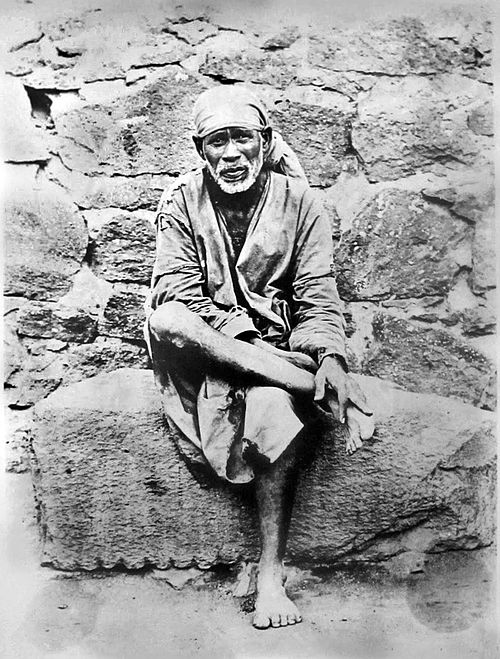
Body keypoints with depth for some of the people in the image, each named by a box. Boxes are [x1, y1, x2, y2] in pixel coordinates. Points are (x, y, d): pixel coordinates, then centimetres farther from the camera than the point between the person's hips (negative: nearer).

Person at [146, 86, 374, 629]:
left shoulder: (297, 201, 1)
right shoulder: (182, 203, -1)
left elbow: (318, 300, -2)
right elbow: (177, 299, -12)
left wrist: (330, 358, -25)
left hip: (276, 344, 0)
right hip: (204, 351, 1)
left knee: (273, 411, -30)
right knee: (163, 323, -32)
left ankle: (271, 575, -16)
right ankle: (302, 382, -25)